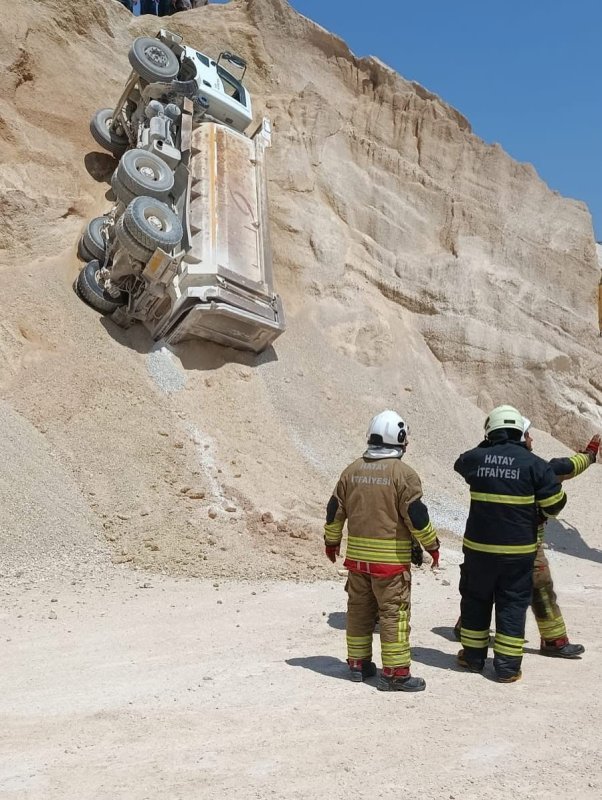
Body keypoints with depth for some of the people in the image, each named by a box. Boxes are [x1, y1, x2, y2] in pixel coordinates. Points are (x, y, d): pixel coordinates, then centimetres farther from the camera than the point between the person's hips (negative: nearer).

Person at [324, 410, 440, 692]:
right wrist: (432, 545, 1)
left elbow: (335, 510, 10)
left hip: (356, 555, 6)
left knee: (359, 610, 16)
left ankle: (358, 663, 26)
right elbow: (416, 515, -12)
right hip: (391, 558, -6)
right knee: (394, 613, 1)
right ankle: (394, 672, 5)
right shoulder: (403, 474, -12)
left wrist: (332, 541, 23)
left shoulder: (352, 471, 5)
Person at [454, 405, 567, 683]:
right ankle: (508, 666, 12)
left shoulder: (475, 458, -4)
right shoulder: (534, 463, -10)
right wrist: (540, 511, 16)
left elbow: (460, 464, 21)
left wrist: (486, 446, 28)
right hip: (518, 549, -1)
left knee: (475, 599, 17)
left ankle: (473, 655, 27)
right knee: (512, 604, 9)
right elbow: (555, 503, -5)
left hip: (478, 546, 1)